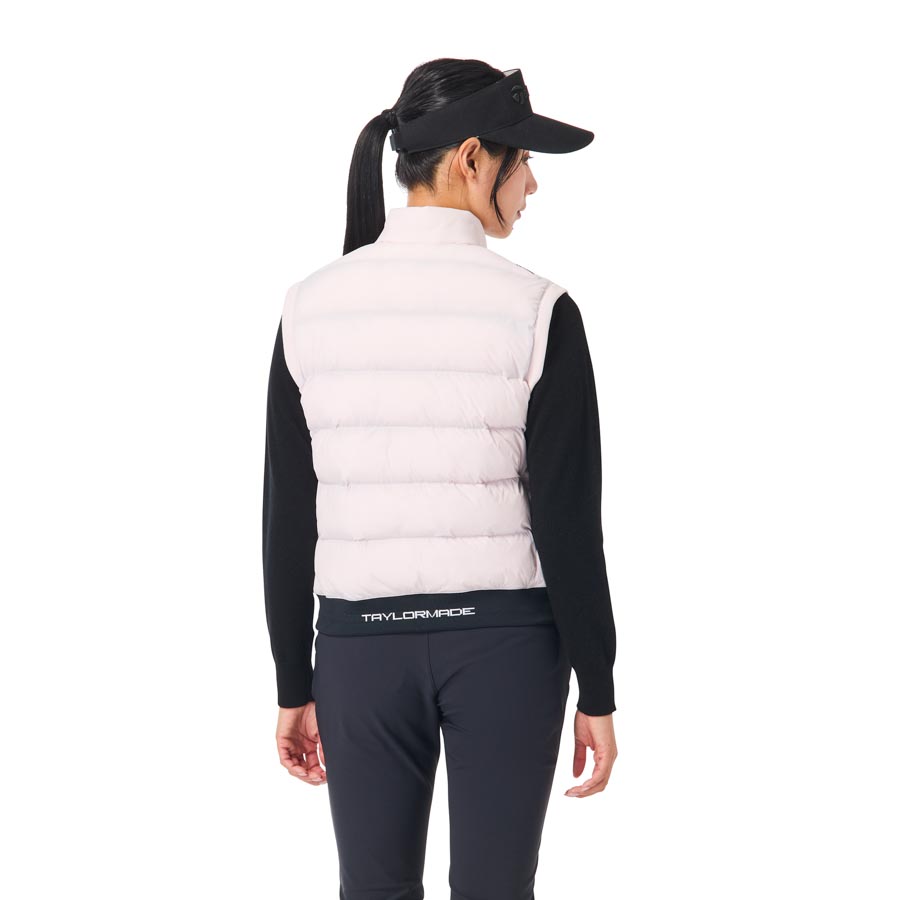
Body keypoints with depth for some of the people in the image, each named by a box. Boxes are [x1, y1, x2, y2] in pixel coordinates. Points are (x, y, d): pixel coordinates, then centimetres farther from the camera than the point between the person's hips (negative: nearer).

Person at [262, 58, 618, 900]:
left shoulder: (312, 307, -3)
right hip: (505, 642, -2)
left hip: (365, 643, 2)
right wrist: (597, 692, -2)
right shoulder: (536, 311, -12)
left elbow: (287, 518, -1)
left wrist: (294, 687, 8)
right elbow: (568, 520, -11)